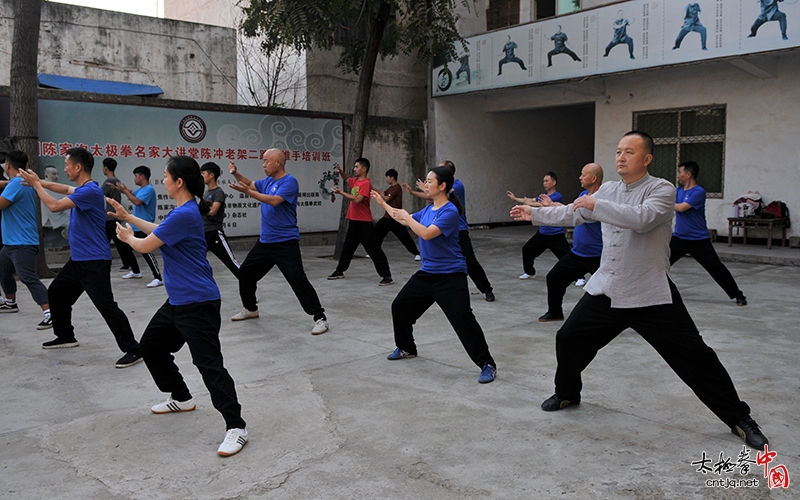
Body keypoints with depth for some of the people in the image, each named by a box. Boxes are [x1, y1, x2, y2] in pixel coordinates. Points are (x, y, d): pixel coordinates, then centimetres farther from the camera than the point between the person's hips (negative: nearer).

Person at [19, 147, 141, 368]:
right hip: (78, 260, 11)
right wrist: (38, 181, 27)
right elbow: (66, 189, 35)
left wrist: (36, 184, -8)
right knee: (56, 293, 22)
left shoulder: (90, 190, -20)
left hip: (94, 262, -11)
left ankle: (133, 350, -13)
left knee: (106, 305, -15)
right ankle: (66, 336, 37)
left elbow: (54, 206, -21)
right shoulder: (82, 189, 12)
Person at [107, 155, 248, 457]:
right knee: (150, 347, 21)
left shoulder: (184, 215, -21)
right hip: (177, 301, 11)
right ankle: (181, 398, 36)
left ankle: (236, 427, -10)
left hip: (198, 304, -11)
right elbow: (159, 231, 30)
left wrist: (127, 237, 11)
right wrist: (128, 217, 33)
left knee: (208, 363, -13)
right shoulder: (184, 211, 10)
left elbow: (145, 246, -11)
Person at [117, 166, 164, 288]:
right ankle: (135, 271, 35)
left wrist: (124, 191, -20)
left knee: (146, 252, -18)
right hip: (135, 226, 11)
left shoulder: (149, 189, -18)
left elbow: (137, 201, -28)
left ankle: (158, 278, -18)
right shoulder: (140, 190, 14)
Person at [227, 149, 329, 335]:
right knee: (245, 272, 17)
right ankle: (250, 308, 37)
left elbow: (274, 201, -26)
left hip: (285, 243, -9)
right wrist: (236, 174, 6)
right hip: (265, 241, 9)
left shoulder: (289, 182, -14)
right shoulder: (268, 181, 11)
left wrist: (247, 192, -29)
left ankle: (320, 318, -9)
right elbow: (250, 184, 25)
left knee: (298, 280, -16)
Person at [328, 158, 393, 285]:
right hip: (353, 221, 9)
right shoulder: (355, 181, 10)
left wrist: (341, 192, -19)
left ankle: (387, 276, -5)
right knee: (347, 247, 18)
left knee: (374, 249, -8)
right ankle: (339, 271, 31)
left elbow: (357, 199, -25)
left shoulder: (366, 183, -15)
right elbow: (346, 179, 33)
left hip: (364, 223, -9)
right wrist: (340, 171, 12)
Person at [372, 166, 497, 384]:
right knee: (400, 306, 15)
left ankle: (487, 365, -7)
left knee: (463, 319, -17)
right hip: (427, 273, 9)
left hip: (450, 276, -9)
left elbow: (426, 233, -28)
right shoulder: (428, 209, 8)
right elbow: (406, 221, 24)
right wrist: (383, 204, 26)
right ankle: (406, 348, 36)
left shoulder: (450, 211, -18)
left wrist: (407, 216, -15)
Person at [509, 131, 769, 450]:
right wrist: (533, 213, 21)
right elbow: (572, 214, 21)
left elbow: (641, 218, -30)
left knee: (694, 357, -5)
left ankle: (738, 418, 12)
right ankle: (567, 393, 37)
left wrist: (596, 205, -26)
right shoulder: (608, 190, 9)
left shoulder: (661, 189, -11)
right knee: (568, 339, 11)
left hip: (650, 296, -6)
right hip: (605, 291, 6)